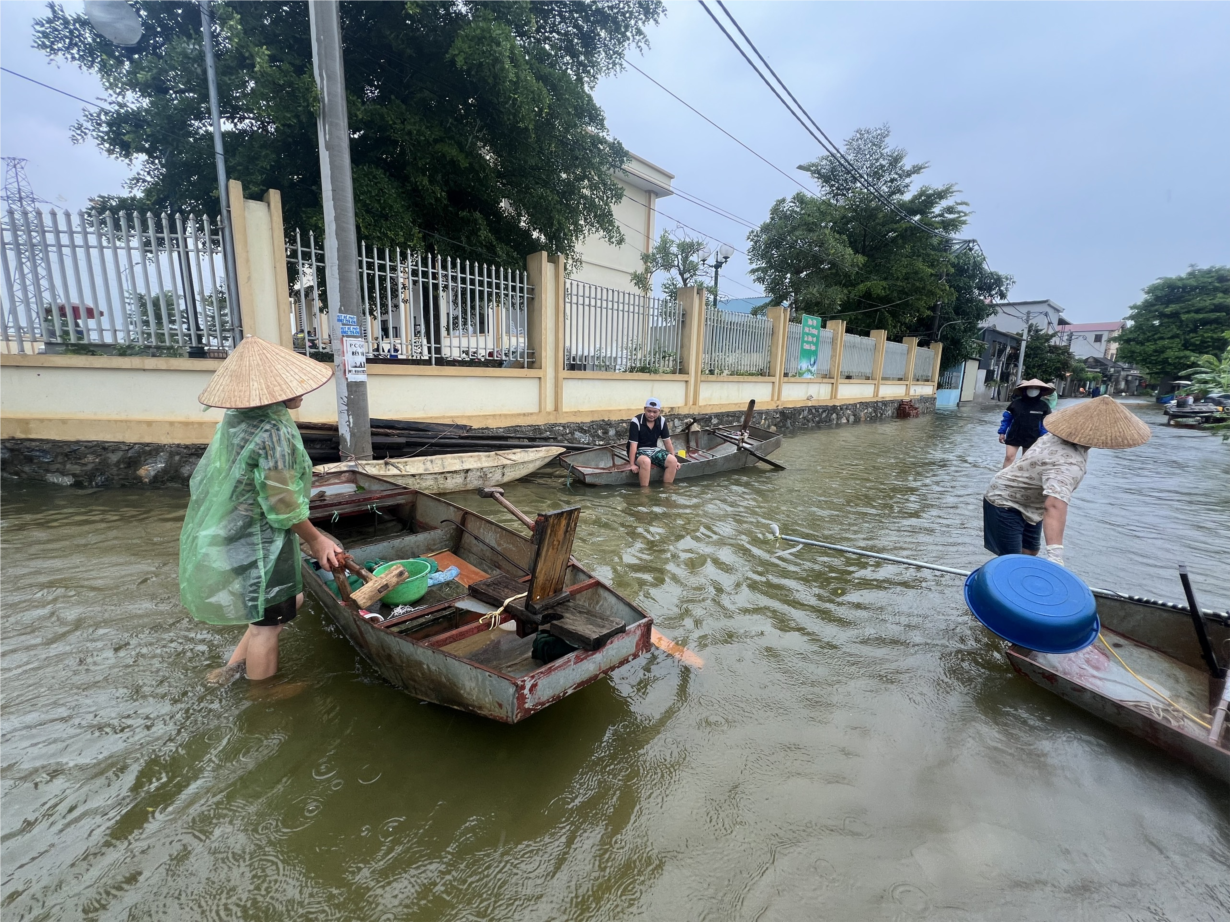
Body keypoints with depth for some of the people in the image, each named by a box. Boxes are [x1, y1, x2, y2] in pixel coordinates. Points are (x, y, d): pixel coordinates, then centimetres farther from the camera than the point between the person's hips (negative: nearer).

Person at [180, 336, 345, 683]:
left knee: (292, 601, 22)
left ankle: (233, 668, 32)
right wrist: (316, 540, -9)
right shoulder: (274, 432, -26)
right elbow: (283, 506, -23)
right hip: (256, 542, -9)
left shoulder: (235, 418, 3)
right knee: (266, 624, 8)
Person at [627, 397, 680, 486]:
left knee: (672, 461, -19)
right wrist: (632, 465, -24)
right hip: (639, 451, -5)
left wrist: (675, 460, 4)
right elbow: (633, 444, -21)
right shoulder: (636, 421, -18)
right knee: (646, 461, -39)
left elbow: (667, 441, 4)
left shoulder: (662, 421, -3)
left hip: (654, 450, 5)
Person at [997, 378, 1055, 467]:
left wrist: (1042, 437, -7)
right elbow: (1007, 418, 3)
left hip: (1031, 438, 1)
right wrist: (1002, 432, 2)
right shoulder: (1016, 402, -4)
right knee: (1009, 456, -8)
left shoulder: (1044, 406, -3)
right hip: (1014, 436, 0)